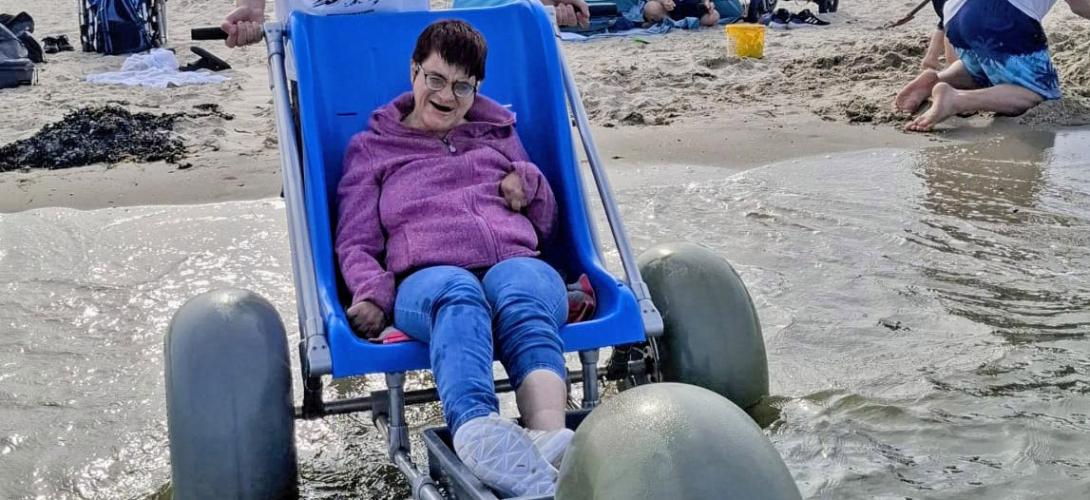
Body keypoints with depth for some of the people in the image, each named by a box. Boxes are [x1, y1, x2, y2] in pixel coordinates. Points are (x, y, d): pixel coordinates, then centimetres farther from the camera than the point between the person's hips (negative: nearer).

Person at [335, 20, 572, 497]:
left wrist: (529, 181, 11)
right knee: (459, 296, -42)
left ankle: (550, 438, -67)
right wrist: (372, 294, -4)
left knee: (523, 294, -39)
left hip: (516, 264, 2)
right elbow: (355, 244, 18)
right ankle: (477, 432, -72)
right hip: (428, 275, -2)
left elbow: (545, 222, 35)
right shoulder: (371, 148, 26)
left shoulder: (499, 132, 32)